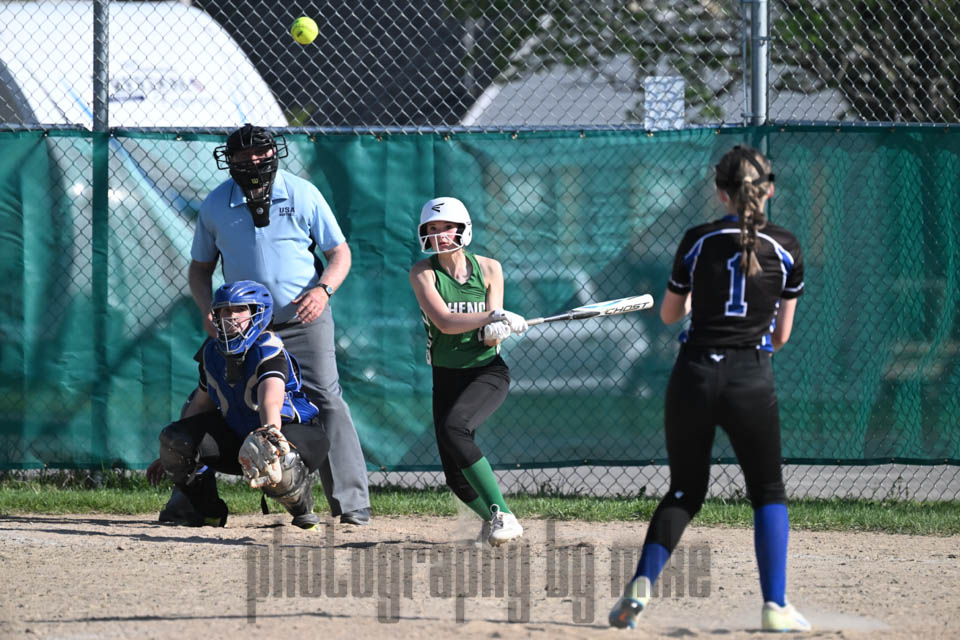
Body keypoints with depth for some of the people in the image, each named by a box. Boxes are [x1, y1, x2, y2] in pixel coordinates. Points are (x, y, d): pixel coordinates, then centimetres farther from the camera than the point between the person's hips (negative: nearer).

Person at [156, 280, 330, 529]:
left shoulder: (268, 351, -26)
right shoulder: (213, 352, -3)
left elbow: (271, 396, -47)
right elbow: (203, 403, 11)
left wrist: (270, 431, -68)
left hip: (294, 429, -6)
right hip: (237, 432, 6)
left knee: (274, 462, -43)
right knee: (173, 439, -16)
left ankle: (303, 510, -5)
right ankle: (209, 511, 8)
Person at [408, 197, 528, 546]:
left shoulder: (488, 268, -2)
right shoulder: (423, 272, -6)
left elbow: (491, 338, -7)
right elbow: (444, 322, -21)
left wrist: (496, 330, -31)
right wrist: (496, 317, -31)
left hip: (487, 371, -2)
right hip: (447, 377, 2)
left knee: (454, 427, -32)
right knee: (457, 478, -1)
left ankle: (502, 514, -28)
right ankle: (493, 518, 32)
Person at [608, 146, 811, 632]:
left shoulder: (698, 241, 1)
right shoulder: (785, 248, 1)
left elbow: (669, 314, 14)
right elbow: (782, 334, 8)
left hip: (695, 373, 1)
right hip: (753, 381, -1)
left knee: (685, 491, 14)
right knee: (767, 493, 12)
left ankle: (642, 582, -6)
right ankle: (775, 606, 1)